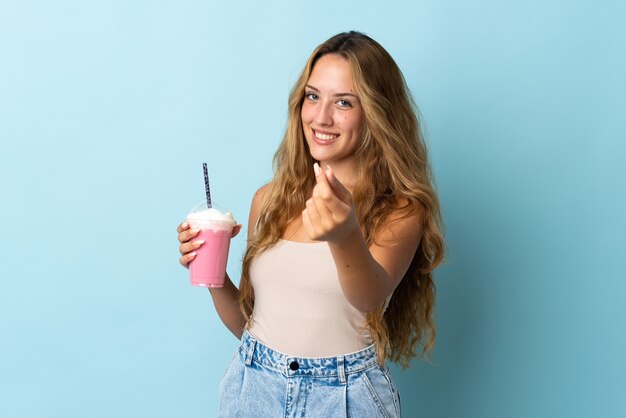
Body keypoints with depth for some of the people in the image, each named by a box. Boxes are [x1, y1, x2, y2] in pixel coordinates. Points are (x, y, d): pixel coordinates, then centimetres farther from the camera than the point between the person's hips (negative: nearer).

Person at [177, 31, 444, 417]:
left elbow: (371, 297, -28)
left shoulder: (400, 211, -9)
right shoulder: (270, 199, 2)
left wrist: (345, 239, -46)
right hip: (253, 387, 3)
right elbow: (248, 323, 9)